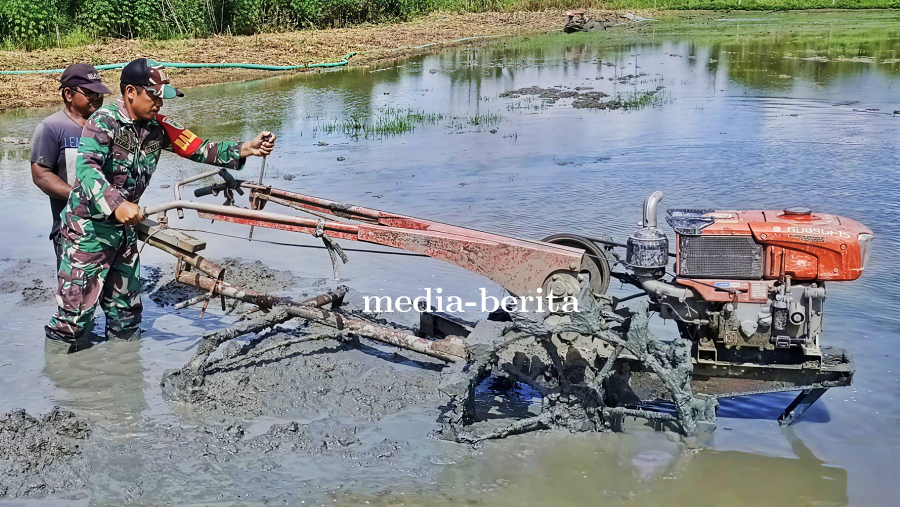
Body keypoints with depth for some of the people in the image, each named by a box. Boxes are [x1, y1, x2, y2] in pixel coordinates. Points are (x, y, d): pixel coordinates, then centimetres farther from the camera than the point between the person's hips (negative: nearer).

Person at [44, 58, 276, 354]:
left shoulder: (158, 127, 3)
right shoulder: (104, 121, -16)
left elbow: (201, 150, -1)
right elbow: (86, 167, -28)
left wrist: (245, 150, -15)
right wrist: (116, 204, -43)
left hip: (125, 227, 7)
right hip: (89, 227, -7)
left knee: (126, 310, 15)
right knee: (76, 311, -4)